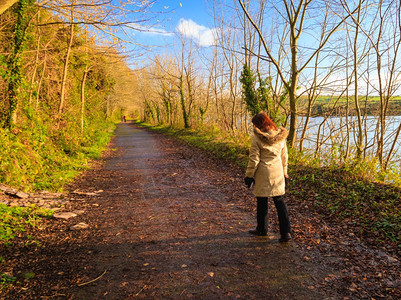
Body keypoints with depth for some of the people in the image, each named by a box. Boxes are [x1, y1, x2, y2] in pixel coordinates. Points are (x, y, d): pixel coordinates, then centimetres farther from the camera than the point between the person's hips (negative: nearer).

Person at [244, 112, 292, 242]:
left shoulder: (257, 138, -14)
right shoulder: (281, 136, 3)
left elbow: (254, 159, -12)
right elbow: (284, 156, 10)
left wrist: (249, 175, -3)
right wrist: (284, 172, 21)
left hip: (263, 174, -4)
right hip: (277, 173, 5)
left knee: (262, 202, 11)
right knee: (279, 201, 10)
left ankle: (262, 229, 27)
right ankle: (286, 232, 6)